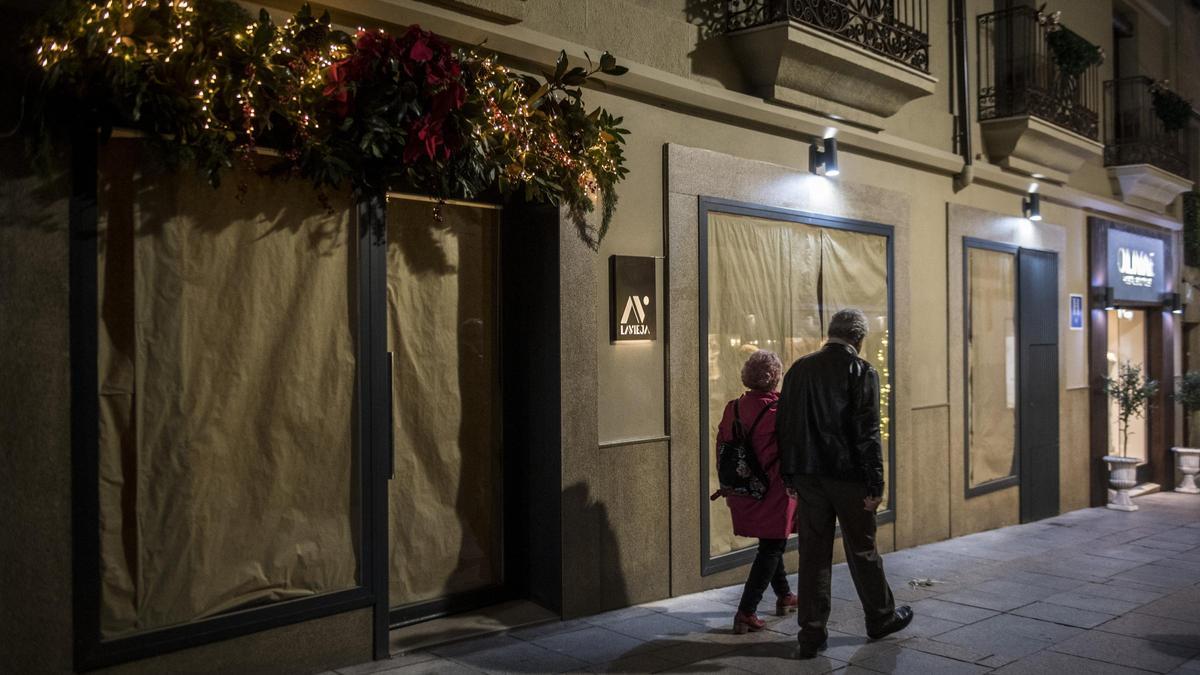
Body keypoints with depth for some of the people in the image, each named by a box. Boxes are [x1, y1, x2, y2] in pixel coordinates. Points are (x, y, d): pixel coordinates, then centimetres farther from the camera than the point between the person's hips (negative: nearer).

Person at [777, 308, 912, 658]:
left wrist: (790, 477, 13)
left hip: (807, 475, 4)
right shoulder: (862, 372, -9)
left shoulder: (799, 369, 6)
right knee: (862, 549, 12)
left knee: (813, 553, 8)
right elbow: (867, 432, -14)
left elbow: (784, 426, 8)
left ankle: (811, 633, 11)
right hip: (847, 475, -4)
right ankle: (881, 617, 31)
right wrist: (875, 485, -10)